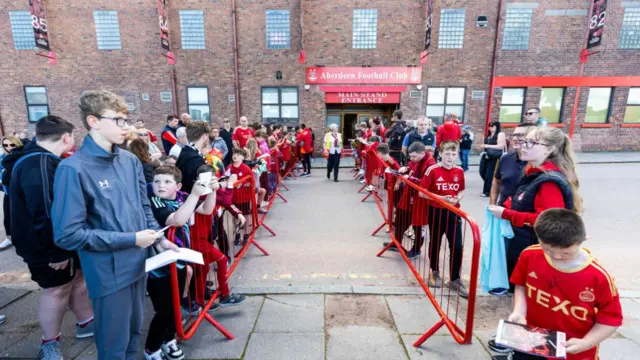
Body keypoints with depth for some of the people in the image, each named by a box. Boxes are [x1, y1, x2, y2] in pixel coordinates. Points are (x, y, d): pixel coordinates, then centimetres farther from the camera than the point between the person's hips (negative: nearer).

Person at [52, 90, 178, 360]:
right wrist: (131, 239, -19)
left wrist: (158, 238, -2)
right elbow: (67, 234, -19)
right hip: (109, 273, -6)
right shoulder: (73, 168, -18)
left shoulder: (130, 161, 2)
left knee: (135, 331, 25)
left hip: (138, 263, 6)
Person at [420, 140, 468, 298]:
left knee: (457, 247, 0)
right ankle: (435, 272, 35)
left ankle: (455, 280, 17)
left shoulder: (459, 171, 1)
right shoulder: (432, 170, -12)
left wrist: (457, 198, -10)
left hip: (453, 213, 3)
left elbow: (462, 191, 12)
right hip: (436, 212, -3)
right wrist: (442, 198, -21)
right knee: (435, 244, 13)